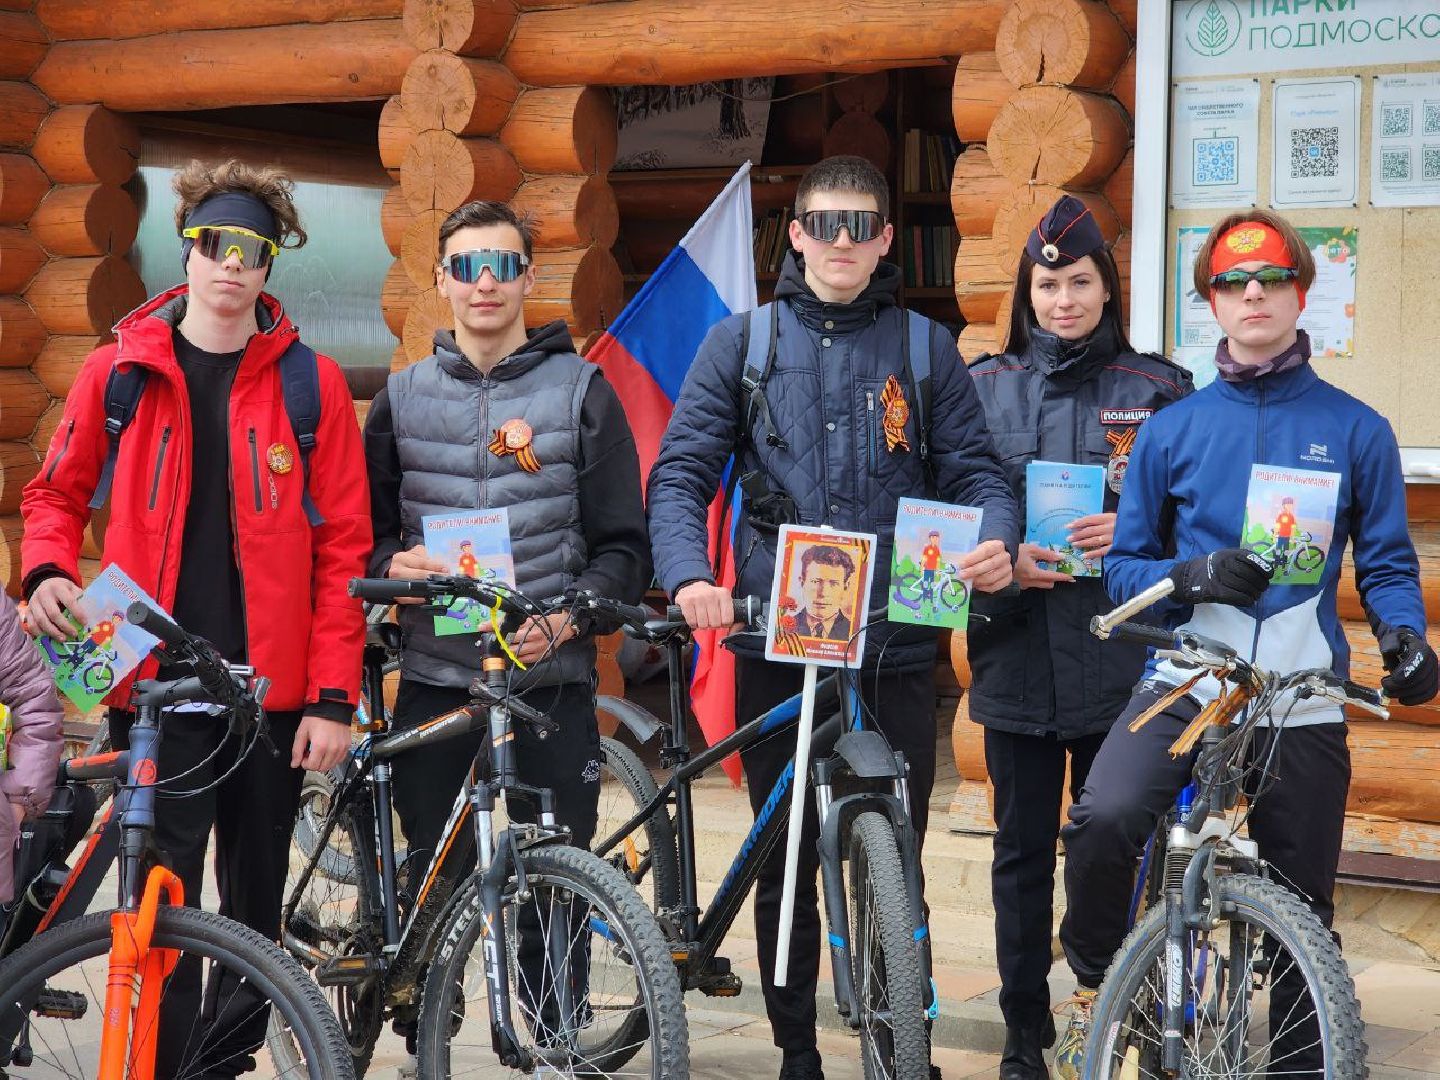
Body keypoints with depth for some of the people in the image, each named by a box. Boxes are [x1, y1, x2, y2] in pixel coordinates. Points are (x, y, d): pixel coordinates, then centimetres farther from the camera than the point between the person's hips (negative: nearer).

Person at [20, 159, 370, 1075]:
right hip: (155, 687, 0)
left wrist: (334, 696, -5)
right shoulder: (121, 370, 4)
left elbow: (343, 546, 0)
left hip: (272, 689, 1)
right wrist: (48, 571, -7)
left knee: (256, 906, 11)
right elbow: (58, 493, 15)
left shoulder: (311, 381, 1)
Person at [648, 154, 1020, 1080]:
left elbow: (976, 470, 7)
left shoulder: (926, 348, 8)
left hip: (896, 649, 0)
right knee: (786, 867, 9)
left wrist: (996, 542, -15)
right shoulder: (743, 343, 6)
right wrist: (689, 575, -17)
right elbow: (680, 475, 1)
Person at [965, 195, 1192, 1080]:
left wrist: (1130, 534, -15)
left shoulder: (1158, 390, 4)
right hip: (1017, 651, 1)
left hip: (1118, 658, -1)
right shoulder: (985, 388, 8)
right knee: (1024, 849, 7)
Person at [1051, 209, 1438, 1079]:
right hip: (1187, 681, 0)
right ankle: (1096, 984, -2)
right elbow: (1124, 567, 7)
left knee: (1302, 917, 5)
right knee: (1105, 818, -27)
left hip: (1305, 701, 1)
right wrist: (1193, 576, -14)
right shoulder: (1173, 429, 6)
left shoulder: (1355, 430, 4)